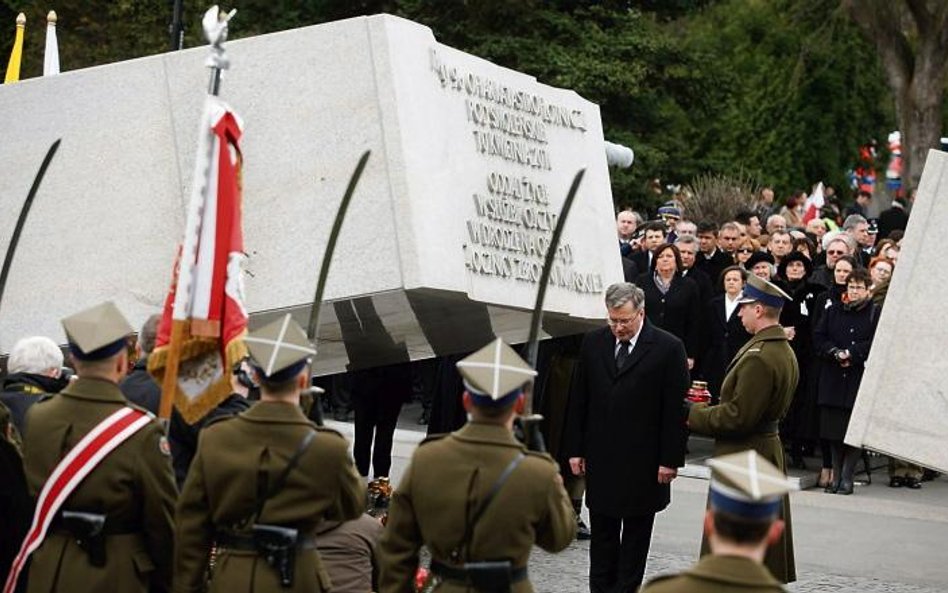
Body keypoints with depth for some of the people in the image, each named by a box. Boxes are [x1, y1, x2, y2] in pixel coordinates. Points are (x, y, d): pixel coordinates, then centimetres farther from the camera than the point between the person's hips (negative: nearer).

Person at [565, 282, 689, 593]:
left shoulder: (668, 348, -7)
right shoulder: (593, 343, 4)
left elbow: (675, 410, -7)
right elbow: (578, 401, 8)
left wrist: (670, 460, -10)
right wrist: (575, 450, 5)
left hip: (643, 460, -3)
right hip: (600, 457, 3)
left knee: (636, 532, 7)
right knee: (602, 532, 9)